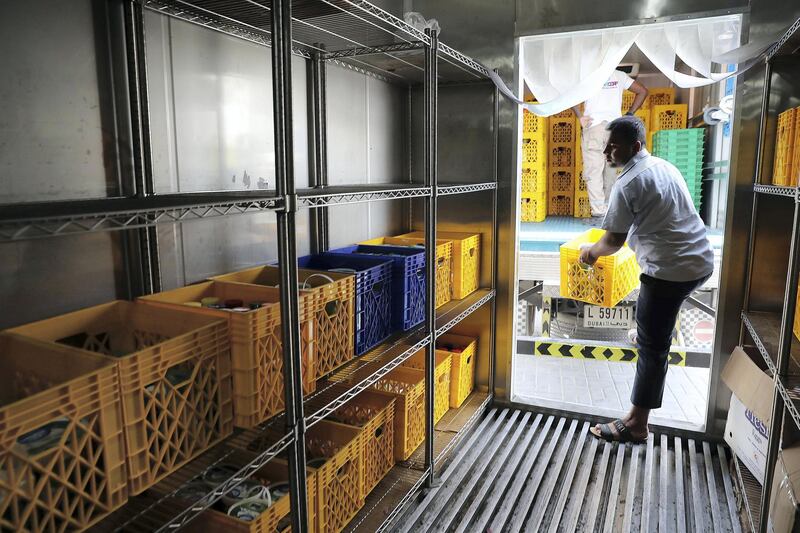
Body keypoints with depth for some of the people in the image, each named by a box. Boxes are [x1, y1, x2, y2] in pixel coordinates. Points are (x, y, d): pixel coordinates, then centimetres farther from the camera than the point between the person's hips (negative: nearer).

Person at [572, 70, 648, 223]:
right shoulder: (619, 75, 14)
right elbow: (642, 91, 14)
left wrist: (580, 117, -8)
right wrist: (629, 115, 13)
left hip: (593, 127, -4)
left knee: (593, 172, -5)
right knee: (611, 172, 10)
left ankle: (598, 214, -13)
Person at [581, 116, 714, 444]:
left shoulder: (627, 183, -13)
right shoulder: (666, 167, 15)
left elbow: (615, 240, -10)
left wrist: (591, 252, 10)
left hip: (670, 269, -9)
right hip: (701, 261, 9)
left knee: (652, 346, -4)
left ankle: (636, 425, 2)